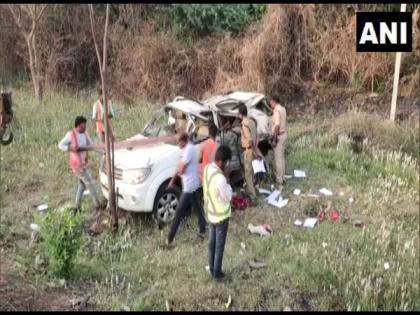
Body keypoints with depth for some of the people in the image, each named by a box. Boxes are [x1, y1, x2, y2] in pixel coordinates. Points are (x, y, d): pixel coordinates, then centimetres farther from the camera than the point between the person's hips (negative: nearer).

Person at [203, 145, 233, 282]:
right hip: (221, 216, -8)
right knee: (219, 246, 11)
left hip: (210, 213, 8)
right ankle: (217, 273, 26)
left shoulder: (207, 169, -7)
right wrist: (227, 178, -19)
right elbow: (228, 197, -19)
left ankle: (212, 269, 38)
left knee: (212, 243, 22)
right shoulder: (220, 178, -33)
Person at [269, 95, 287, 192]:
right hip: (284, 134, 10)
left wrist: (274, 139, -23)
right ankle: (282, 177, 27)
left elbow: (277, 126, -24)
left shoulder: (277, 111, -19)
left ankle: (279, 181, -2)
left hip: (279, 136, -10)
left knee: (278, 158, -5)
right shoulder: (282, 109, 10)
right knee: (282, 157, 17)